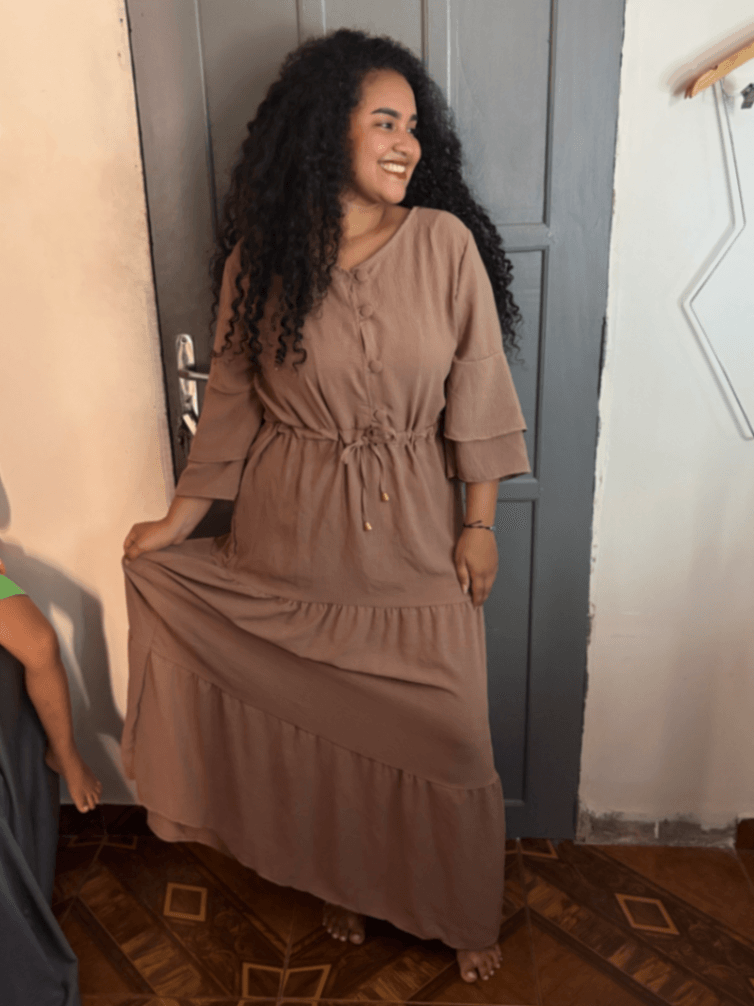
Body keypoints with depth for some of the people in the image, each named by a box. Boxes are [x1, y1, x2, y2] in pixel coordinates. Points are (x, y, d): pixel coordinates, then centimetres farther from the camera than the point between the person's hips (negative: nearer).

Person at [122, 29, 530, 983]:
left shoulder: (445, 241, -7)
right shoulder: (261, 257, -5)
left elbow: (477, 394, -4)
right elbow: (232, 400, 3)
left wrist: (479, 522, -4)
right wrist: (178, 520, 6)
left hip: (416, 532, 0)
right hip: (296, 533, 1)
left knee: (441, 731, 8)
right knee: (320, 723, 15)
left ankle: (462, 911, 37)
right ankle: (342, 882, 45)